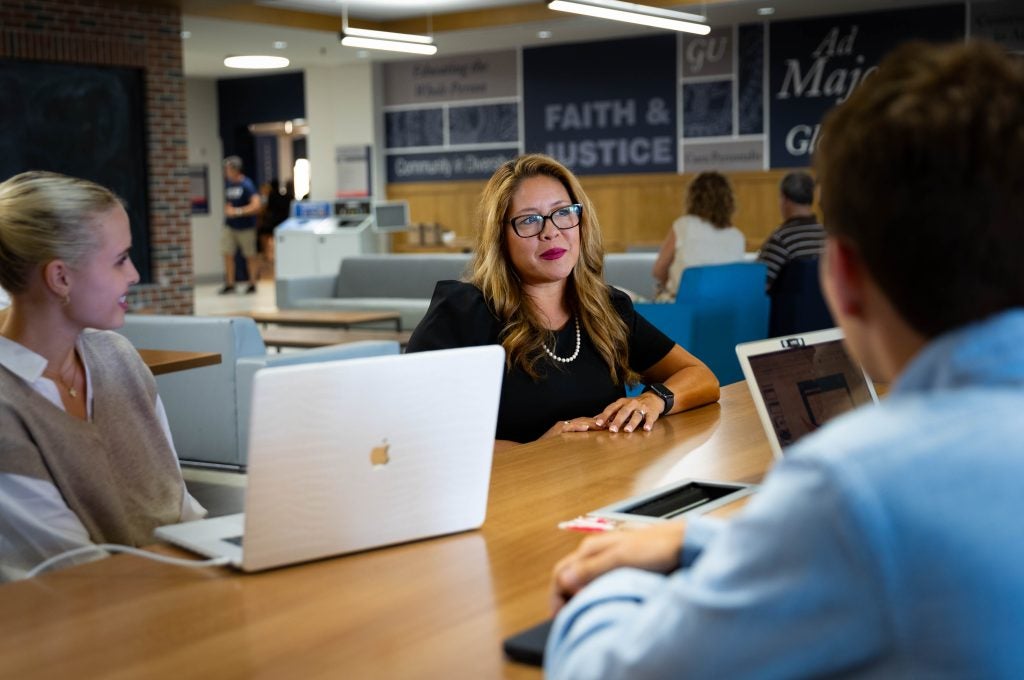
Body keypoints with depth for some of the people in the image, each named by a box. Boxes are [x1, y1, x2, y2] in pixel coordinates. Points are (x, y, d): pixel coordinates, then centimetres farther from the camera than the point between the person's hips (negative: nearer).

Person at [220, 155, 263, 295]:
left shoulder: (246, 185, -17)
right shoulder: (227, 183, 3)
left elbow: (257, 206, -25)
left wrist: (237, 211, -25)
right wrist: (227, 208, -1)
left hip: (245, 227, -5)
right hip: (229, 225, 5)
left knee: (250, 256, 6)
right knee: (228, 254, 0)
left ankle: (252, 284, 17)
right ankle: (229, 284, 8)